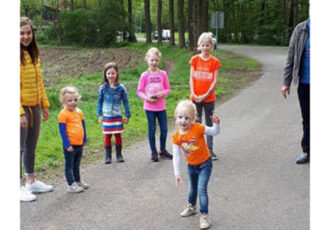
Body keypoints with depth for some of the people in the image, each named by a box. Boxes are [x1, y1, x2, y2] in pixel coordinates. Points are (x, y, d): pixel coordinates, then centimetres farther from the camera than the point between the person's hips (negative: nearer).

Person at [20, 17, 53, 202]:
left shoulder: (34, 54, 10)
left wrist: (45, 105, 13)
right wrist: (20, 112, -21)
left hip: (34, 107, 7)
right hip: (21, 108, -7)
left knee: (31, 147, 15)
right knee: (20, 148, -1)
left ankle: (31, 181, 27)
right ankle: (20, 186, 8)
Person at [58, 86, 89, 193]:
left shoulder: (79, 112, 8)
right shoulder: (63, 114, -14)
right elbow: (62, 131, -14)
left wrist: (84, 139, 20)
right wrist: (67, 145, -16)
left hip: (79, 144, 7)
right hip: (70, 145, -7)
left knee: (77, 165, 19)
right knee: (69, 165, 3)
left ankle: (78, 181, 31)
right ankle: (71, 185, 7)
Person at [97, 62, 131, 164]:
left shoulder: (121, 88, -5)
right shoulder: (103, 88, -3)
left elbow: (125, 102, 1)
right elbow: (99, 101, 4)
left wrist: (127, 115, 1)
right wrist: (99, 115, 2)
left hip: (117, 116, 0)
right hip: (107, 116, 0)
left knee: (118, 135, 5)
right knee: (107, 136, 5)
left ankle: (119, 154, 19)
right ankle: (108, 156, 14)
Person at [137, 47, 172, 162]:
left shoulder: (163, 74, 0)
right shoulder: (144, 75, -5)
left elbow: (168, 89, 6)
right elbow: (139, 91, 0)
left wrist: (162, 93, -14)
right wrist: (146, 98, -17)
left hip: (161, 106, 2)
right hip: (149, 107, -2)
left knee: (164, 129, 6)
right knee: (152, 129, 5)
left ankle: (163, 150, 24)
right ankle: (154, 152, 18)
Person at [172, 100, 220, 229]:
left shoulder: (198, 128, -24)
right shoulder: (176, 136, -15)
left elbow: (215, 132, -14)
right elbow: (176, 156, -12)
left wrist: (216, 123, -35)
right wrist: (177, 173, -14)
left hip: (204, 163, -4)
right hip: (191, 165, 5)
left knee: (201, 189, -13)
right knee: (192, 189, 24)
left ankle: (204, 216, 1)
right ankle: (191, 207, 51)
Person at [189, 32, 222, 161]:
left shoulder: (215, 62, -2)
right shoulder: (195, 60, 2)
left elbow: (215, 80, -6)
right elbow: (191, 78, 0)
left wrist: (206, 95, -14)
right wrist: (193, 94, -11)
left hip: (209, 98, -1)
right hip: (195, 98, 1)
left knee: (209, 124, 8)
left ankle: (210, 150, 16)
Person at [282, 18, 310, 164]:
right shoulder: (301, 29, 0)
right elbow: (291, 57, 4)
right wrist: (286, 82, 3)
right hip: (304, 83, 2)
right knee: (306, 120, 12)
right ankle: (307, 151, 23)